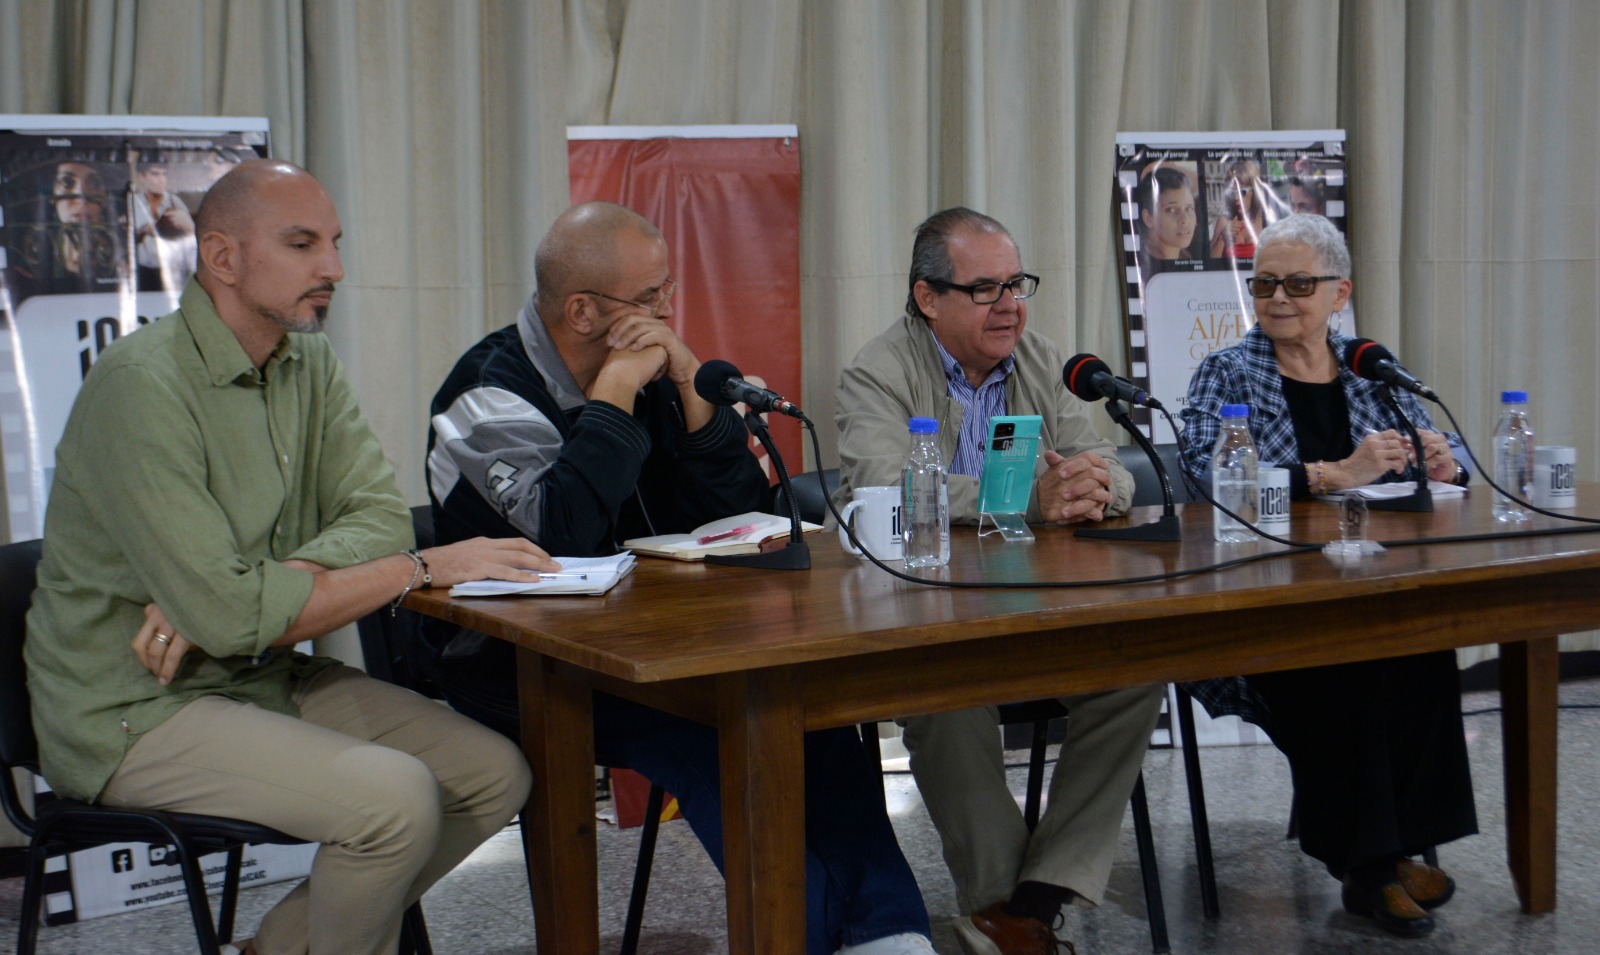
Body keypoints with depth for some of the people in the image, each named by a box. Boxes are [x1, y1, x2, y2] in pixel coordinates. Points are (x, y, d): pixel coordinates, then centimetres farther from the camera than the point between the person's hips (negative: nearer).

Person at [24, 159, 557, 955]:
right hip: (136, 711, -8)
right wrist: (424, 568, -21)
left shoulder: (310, 366, 6)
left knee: (494, 775, -4)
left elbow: (380, 519, -6)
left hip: (267, 677, 8)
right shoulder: (141, 386, -21)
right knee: (393, 796, -27)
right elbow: (231, 613, -27)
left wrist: (221, 599, -23)